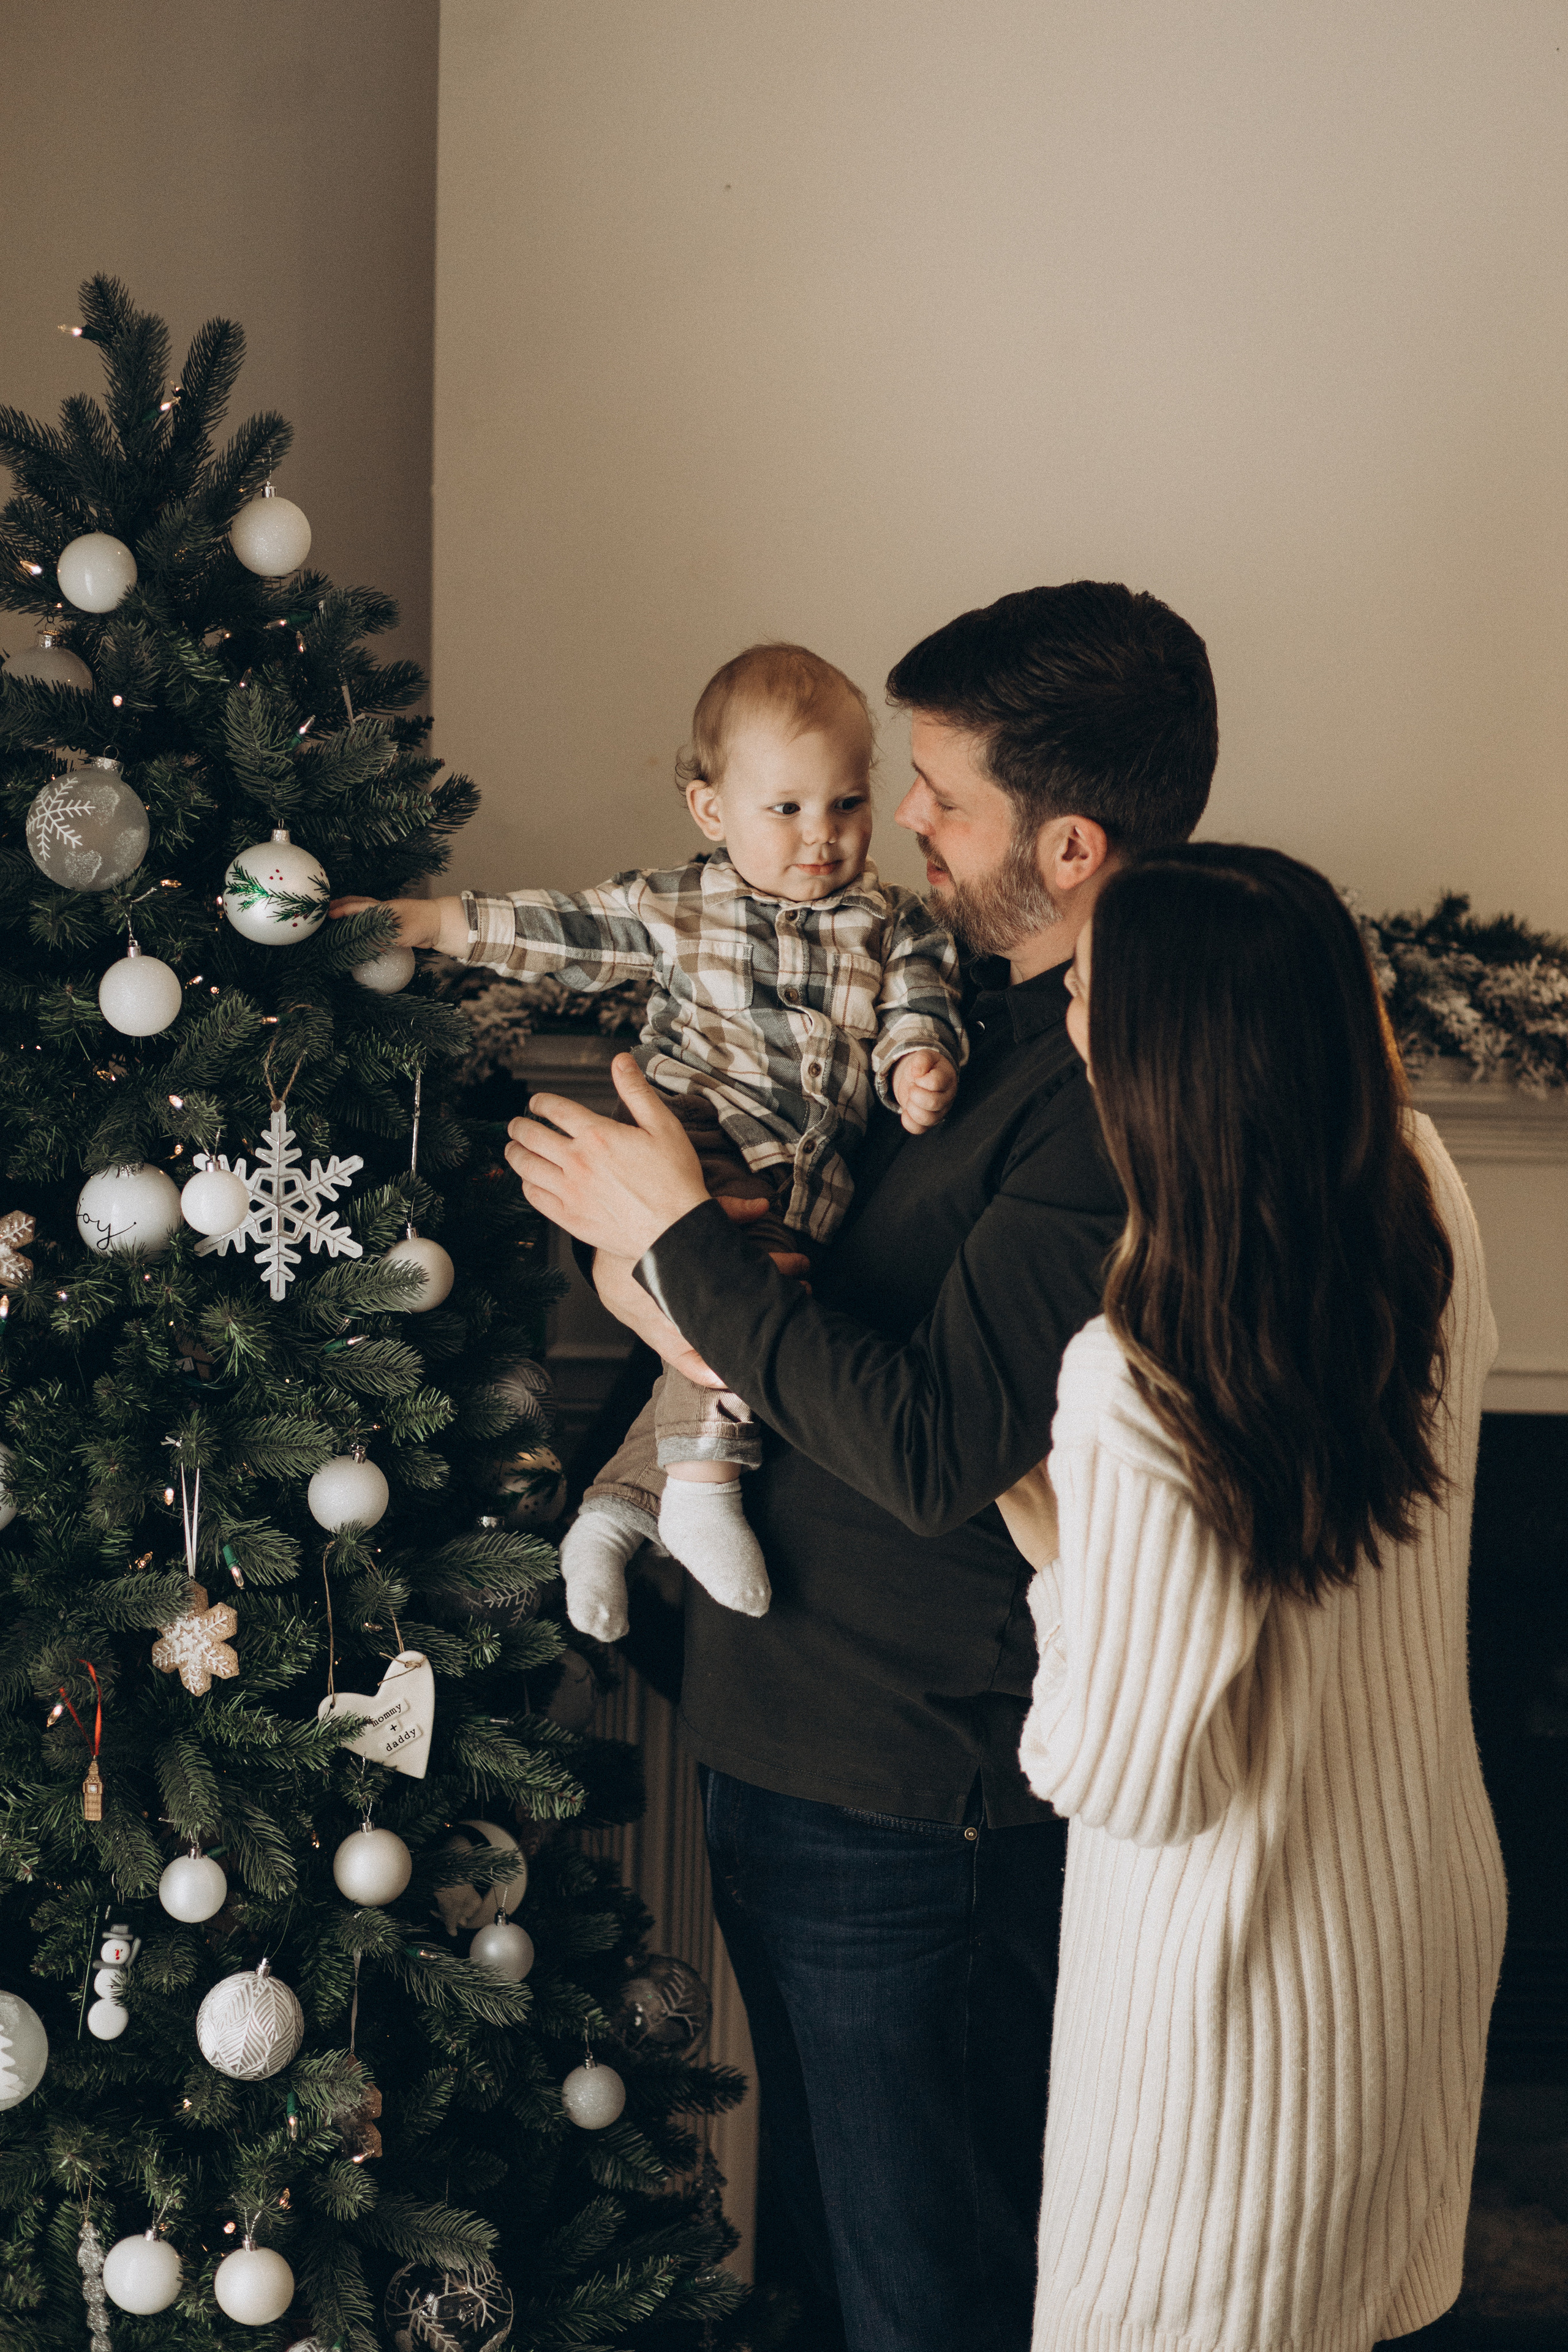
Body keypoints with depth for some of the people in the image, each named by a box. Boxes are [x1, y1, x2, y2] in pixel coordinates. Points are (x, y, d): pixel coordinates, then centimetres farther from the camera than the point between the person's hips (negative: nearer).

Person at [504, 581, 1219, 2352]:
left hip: (915, 1796, -9)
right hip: (794, 1737, 9)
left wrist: (678, 1238, -20)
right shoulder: (968, 993, 5)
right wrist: (667, 1272, -4)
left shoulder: (1123, 1095, -25)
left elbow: (933, 1448, -29)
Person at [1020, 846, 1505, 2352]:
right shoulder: (1424, 1210, -15)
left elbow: (1127, 1778, -24)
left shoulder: (1140, 1390, -35)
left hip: (1239, 2000, -6)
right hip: (1431, 1928, 6)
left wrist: (1046, 1546, -12)